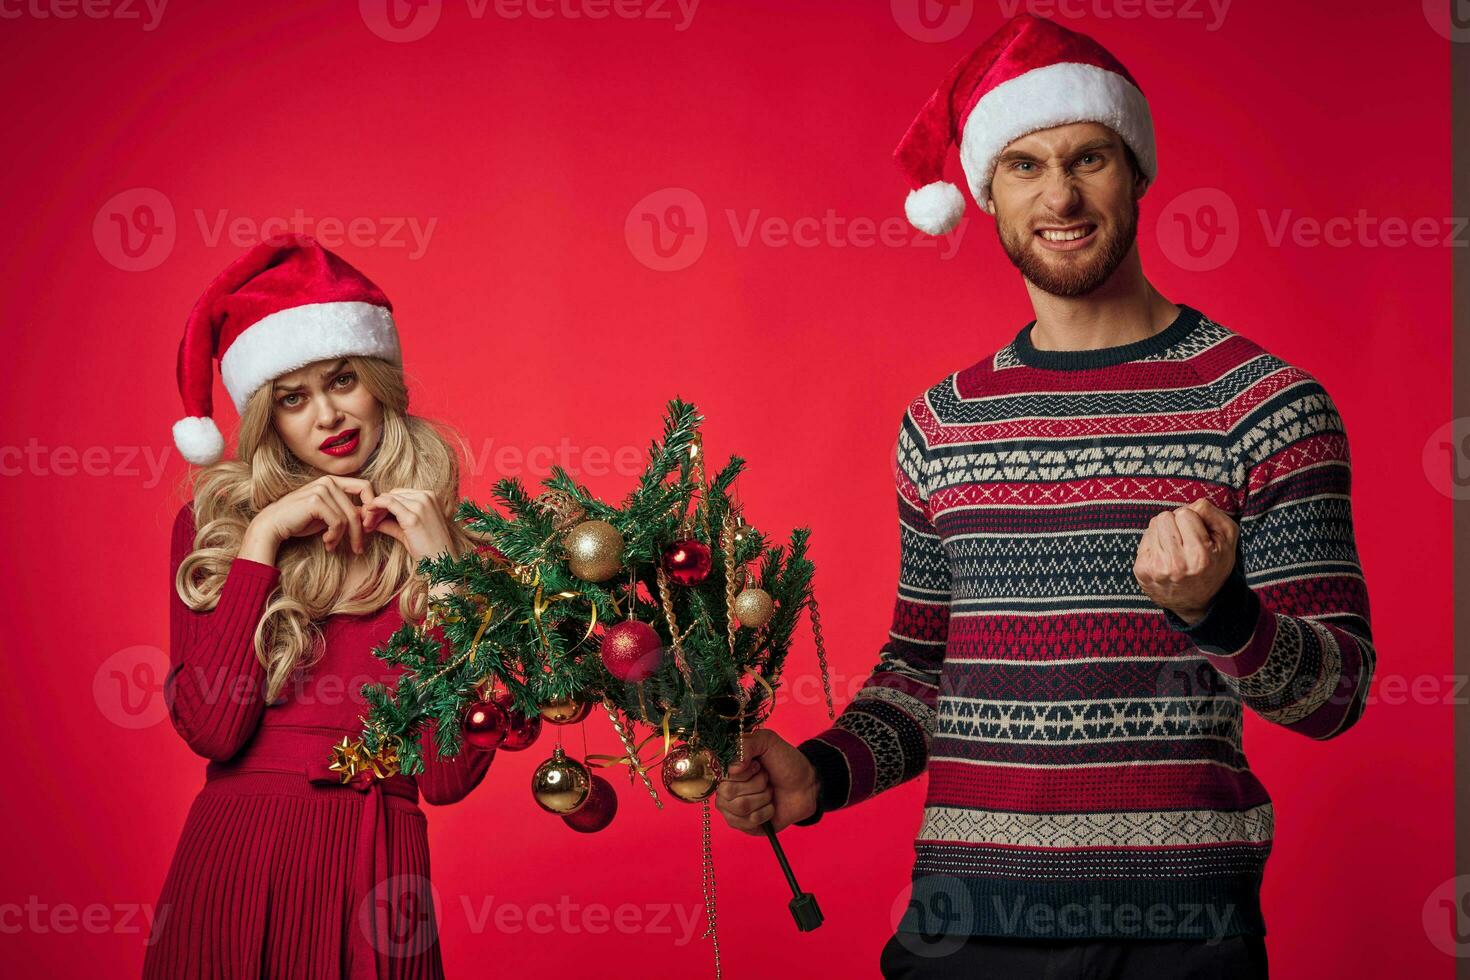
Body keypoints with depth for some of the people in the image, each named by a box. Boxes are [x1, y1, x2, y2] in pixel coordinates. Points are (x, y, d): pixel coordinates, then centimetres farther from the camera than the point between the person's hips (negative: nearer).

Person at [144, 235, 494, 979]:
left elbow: (448, 777, -7)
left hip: (372, 886, 0)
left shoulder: (444, 541, 2)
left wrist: (443, 574, -10)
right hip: (230, 863, 1)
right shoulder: (211, 524, 5)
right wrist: (262, 541, -9)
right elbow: (209, 728, -9)